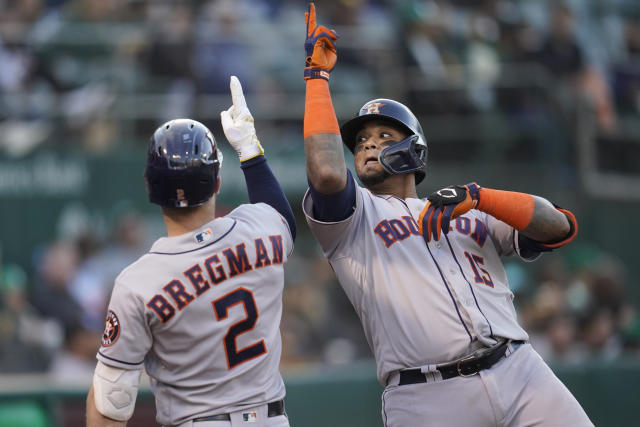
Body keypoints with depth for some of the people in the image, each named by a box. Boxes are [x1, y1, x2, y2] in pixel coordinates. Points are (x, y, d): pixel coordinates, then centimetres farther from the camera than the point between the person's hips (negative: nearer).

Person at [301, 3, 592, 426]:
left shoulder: (474, 214, 24)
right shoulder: (352, 216, 16)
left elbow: (560, 227, 9)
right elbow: (326, 172, -6)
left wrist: (476, 196, -4)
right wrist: (317, 76, 2)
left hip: (519, 373, 3)